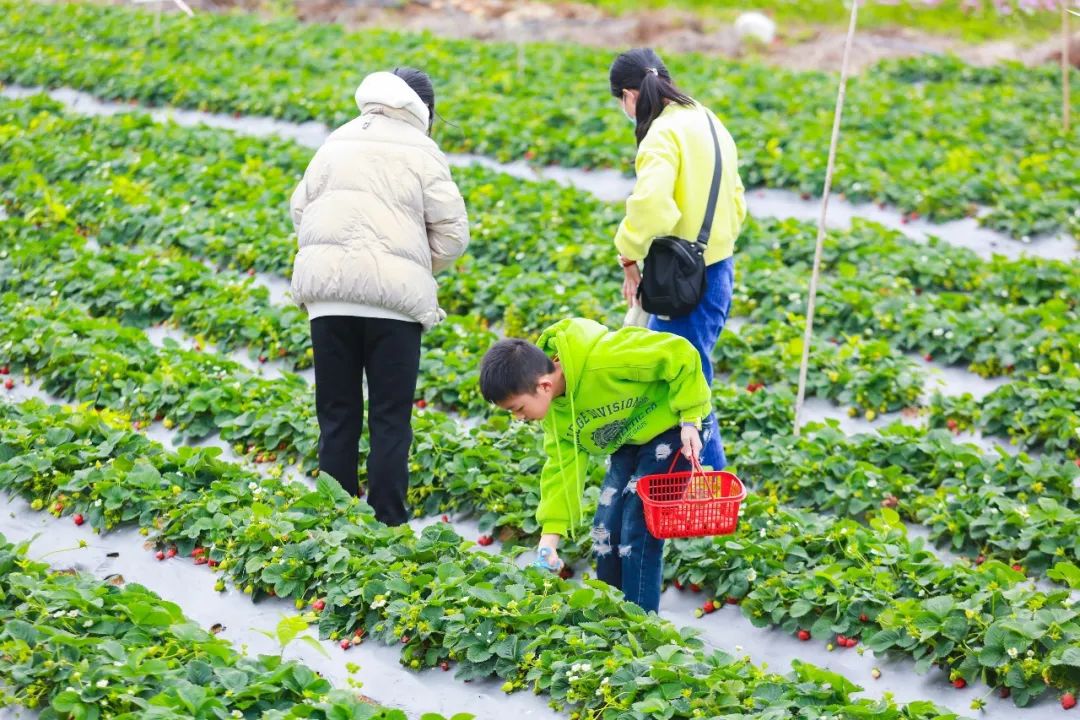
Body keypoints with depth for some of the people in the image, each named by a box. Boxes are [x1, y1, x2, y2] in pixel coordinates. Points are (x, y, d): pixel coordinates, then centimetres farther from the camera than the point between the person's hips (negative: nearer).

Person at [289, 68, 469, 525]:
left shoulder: (338, 142, 15)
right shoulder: (421, 152, 2)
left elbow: (300, 208, 16)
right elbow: (452, 233, -1)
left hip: (328, 290, 4)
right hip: (393, 294, -3)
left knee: (336, 415, 10)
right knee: (390, 419, 3)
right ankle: (387, 523, 1)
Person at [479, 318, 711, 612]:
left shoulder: (603, 361, -37)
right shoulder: (552, 410, -9)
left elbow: (679, 354, -29)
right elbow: (564, 463, -4)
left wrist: (690, 419, -26)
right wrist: (551, 533, -11)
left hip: (670, 428, -8)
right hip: (627, 441, 8)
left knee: (639, 533, -13)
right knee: (606, 529, 7)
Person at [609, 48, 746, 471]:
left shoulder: (664, 134, -17)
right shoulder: (708, 122, 12)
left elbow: (652, 206, -32)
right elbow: (734, 202, 18)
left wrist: (630, 255, -18)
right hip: (717, 266, 9)